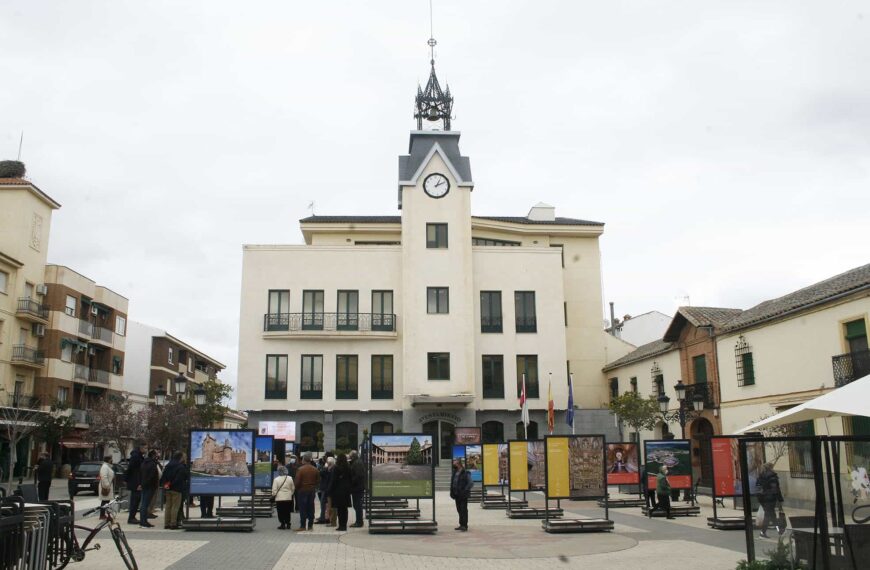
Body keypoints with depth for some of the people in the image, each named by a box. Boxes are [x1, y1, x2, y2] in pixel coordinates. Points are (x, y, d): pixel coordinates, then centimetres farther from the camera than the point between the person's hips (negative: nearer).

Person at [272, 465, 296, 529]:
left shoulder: (276, 479, -10)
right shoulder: (290, 478, -1)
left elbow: (274, 490, -9)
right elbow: (293, 488, 8)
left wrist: (273, 496, 5)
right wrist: (291, 494, 23)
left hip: (279, 498, -3)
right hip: (288, 498, 3)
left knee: (281, 512, 4)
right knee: (287, 512, 12)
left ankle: (283, 524, 1)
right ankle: (288, 524, 12)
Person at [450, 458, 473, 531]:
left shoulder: (466, 473, -11)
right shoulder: (455, 472, 12)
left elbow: (471, 483, -15)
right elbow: (452, 483, 17)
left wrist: (465, 491, -19)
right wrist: (452, 492, 8)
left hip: (463, 495, -7)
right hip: (457, 495, 8)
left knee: (463, 510, -5)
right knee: (459, 510, 12)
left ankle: (464, 525, -1)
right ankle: (462, 525, 20)